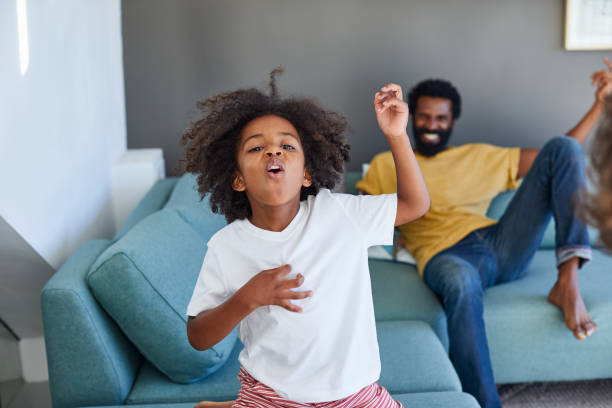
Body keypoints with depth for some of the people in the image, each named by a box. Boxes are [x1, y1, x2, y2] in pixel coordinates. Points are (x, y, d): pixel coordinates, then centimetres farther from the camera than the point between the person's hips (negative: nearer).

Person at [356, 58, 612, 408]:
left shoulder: (479, 157, 27)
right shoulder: (386, 165, 23)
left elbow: (563, 157, 25)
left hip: (502, 245, 4)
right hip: (446, 256, -4)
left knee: (562, 147, -8)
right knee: (462, 282, -45)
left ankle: (568, 282, -22)